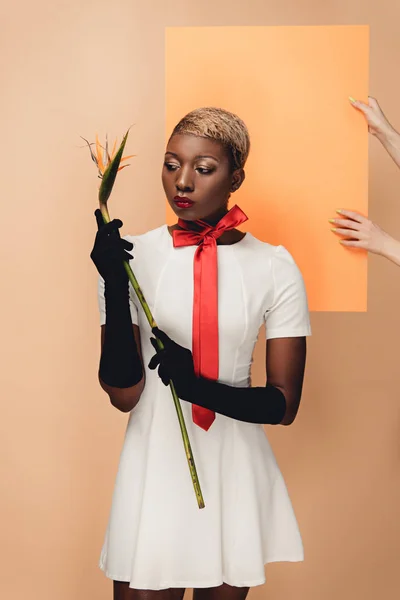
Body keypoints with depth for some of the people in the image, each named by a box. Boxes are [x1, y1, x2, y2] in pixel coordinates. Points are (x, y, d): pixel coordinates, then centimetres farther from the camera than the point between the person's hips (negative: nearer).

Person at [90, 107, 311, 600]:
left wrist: (202, 388, -24)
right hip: (154, 463, -1)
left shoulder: (274, 268, -6)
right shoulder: (134, 257, -6)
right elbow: (123, 394, -10)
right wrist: (114, 287, -22)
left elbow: (284, 404, -6)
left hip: (235, 468, 1)